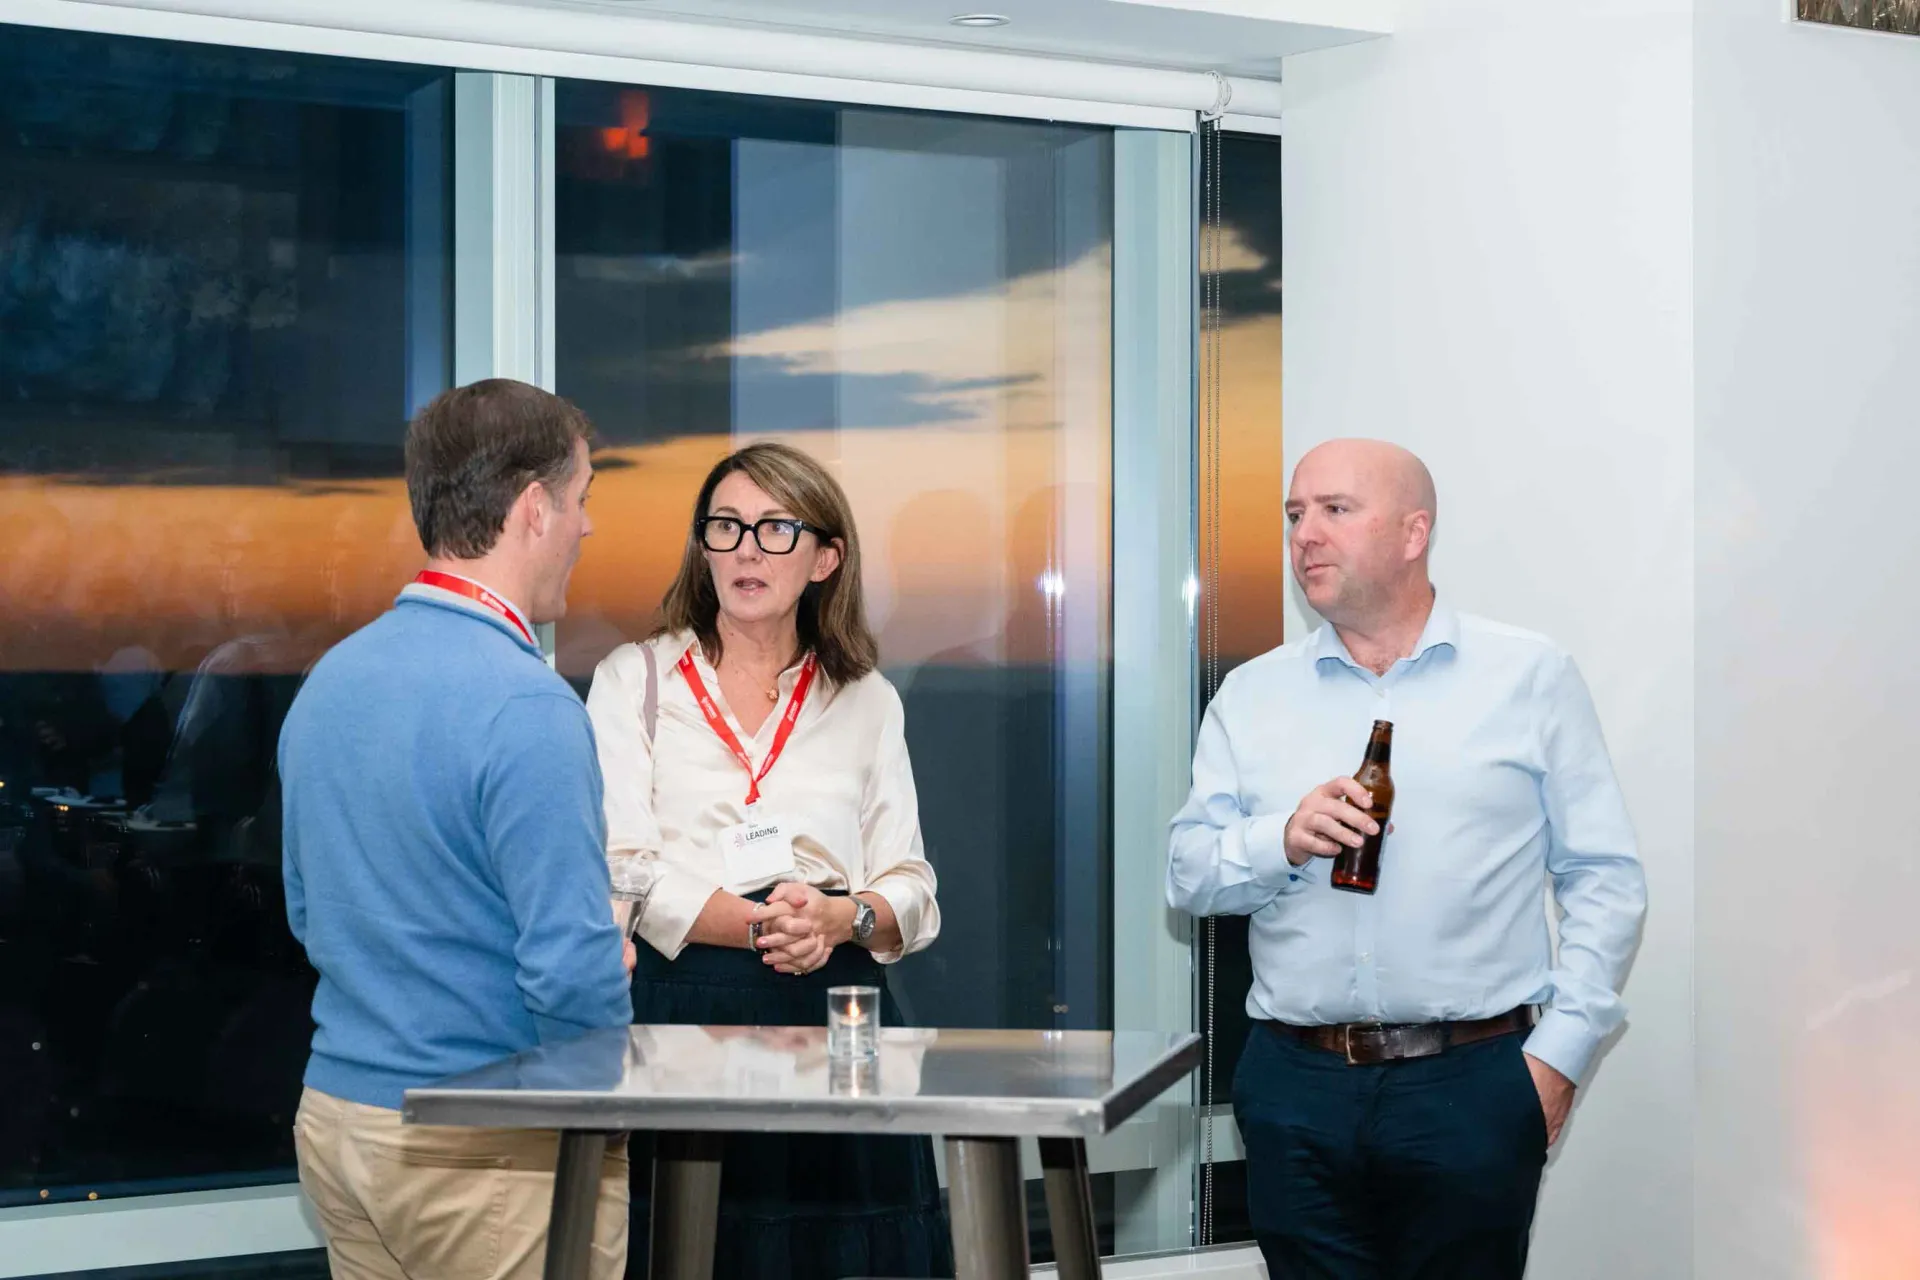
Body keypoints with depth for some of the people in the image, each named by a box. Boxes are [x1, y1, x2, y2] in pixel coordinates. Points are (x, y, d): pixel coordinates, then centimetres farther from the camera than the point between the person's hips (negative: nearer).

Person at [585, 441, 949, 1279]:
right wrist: (763, 924, -16)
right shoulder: (636, 680, 7)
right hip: (679, 1012, -2)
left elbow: (912, 895, 8)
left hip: (837, 1015, 2)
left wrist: (841, 917, -14)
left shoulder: (867, 701, 14)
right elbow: (622, 875, -4)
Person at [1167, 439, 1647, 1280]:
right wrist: (1283, 841, -13)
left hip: (1472, 1085, -2)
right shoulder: (1251, 696, 11)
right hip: (1297, 1087, 2)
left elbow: (1604, 880, 2)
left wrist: (1560, 1051, -6)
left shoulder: (1531, 679, 4)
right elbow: (1189, 875, 6)